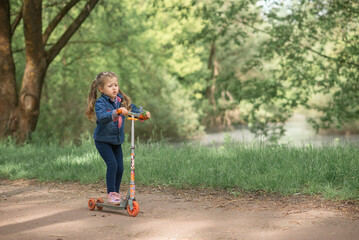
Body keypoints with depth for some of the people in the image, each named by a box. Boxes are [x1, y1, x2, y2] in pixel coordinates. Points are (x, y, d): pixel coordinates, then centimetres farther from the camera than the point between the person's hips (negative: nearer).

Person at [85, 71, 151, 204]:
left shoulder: (121, 99, 1)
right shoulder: (100, 102, -18)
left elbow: (132, 108, 6)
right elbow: (102, 117, -35)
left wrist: (143, 113, -14)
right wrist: (117, 112, -49)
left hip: (117, 140, 6)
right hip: (103, 140, -6)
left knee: (120, 167, 6)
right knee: (112, 164, -16)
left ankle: (116, 192, 21)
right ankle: (111, 193, -4)